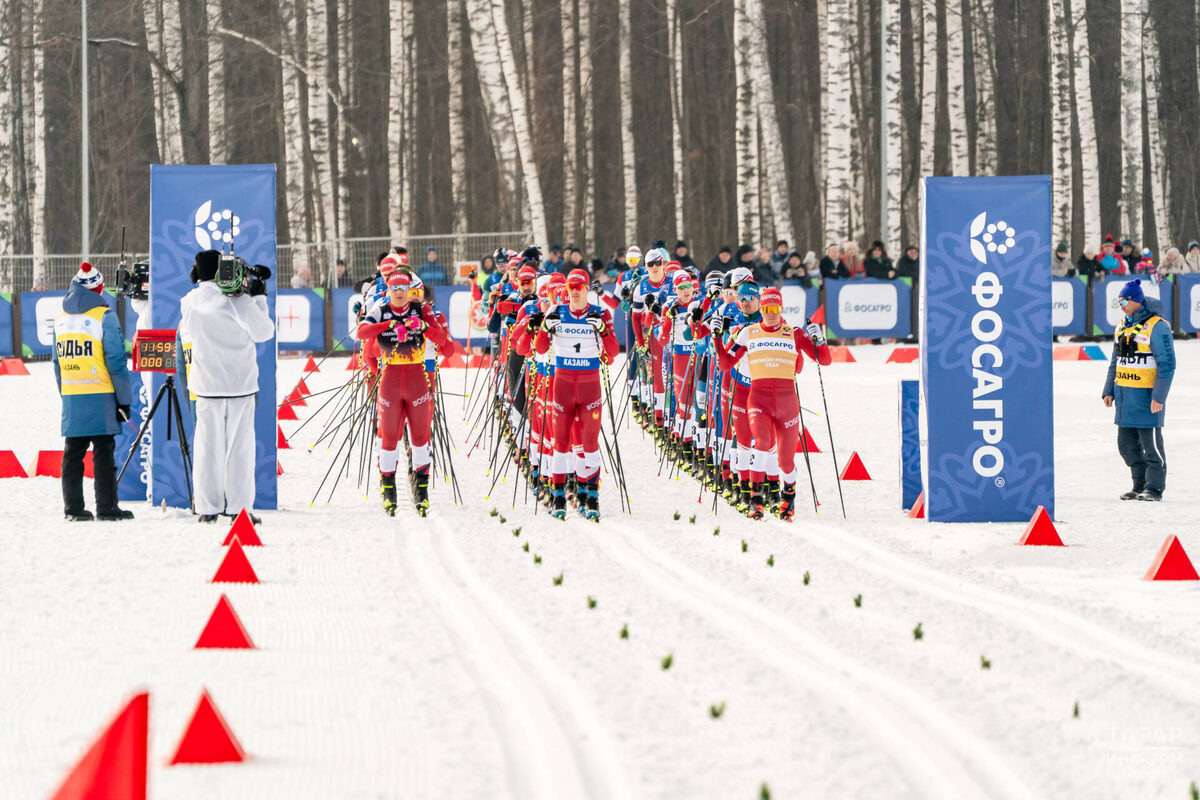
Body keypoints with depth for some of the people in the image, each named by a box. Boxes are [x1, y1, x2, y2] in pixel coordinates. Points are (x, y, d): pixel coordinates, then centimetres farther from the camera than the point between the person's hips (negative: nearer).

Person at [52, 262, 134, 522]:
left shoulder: (61, 319, 12)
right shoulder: (104, 317, -7)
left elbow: (58, 362, 16)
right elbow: (116, 361, -10)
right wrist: (124, 399, -5)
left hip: (71, 398, 5)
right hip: (100, 397, -5)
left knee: (73, 452, 9)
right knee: (103, 452, -2)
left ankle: (73, 507, 10)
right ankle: (106, 507, -3)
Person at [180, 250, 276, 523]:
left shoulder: (191, 301, -3)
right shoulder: (237, 302, -13)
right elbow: (264, 332, -5)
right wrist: (259, 299, 7)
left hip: (206, 385, 3)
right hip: (240, 383, -3)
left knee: (208, 446, 8)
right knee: (239, 447, 3)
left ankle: (208, 508, 8)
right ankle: (239, 507, 2)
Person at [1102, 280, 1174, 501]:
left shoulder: (1157, 327, -11)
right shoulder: (1123, 327, 13)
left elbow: (1167, 364, -14)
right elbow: (1115, 362, 21)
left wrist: (1158, 397, -18)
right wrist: (1109, 391, 14)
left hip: (1147, 397, -8)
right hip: (1125, 396, 8)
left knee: (1151, 444, -3)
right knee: (1127, 444, 10)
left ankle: (1154, 488, 5)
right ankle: (1140, 485, 20)